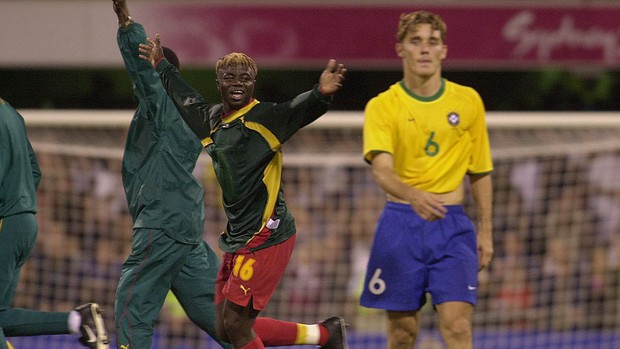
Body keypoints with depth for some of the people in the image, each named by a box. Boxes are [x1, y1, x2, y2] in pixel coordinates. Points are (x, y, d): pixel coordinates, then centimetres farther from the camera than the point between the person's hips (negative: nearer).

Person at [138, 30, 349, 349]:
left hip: (266, 236, -9)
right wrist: (162, 67, 42)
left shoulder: (265, 117, -11)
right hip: (237, 238, 9)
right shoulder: (212, 119, 11)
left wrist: (321, 94, -50)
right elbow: (186, 99, 32)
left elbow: (300, 109, -30)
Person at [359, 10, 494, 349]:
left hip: (452, 227, 1)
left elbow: (479, 173, 14)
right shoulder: (382, 107, -4)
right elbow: (382, 169, -20)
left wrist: (485, 231, 14)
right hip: (401, 225, -1)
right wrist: (414, 196, -40)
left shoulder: (468, 101, 5)